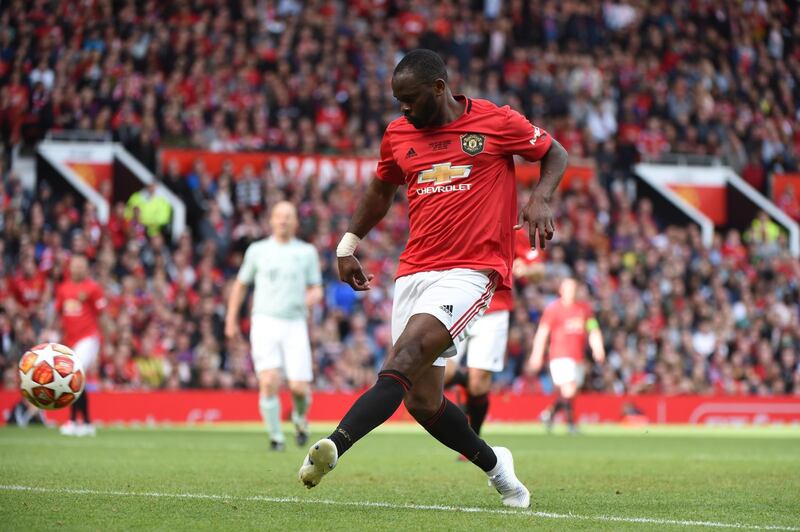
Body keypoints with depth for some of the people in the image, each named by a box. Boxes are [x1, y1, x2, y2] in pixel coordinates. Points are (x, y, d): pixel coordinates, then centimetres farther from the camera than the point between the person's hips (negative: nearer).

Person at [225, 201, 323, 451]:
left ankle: (300, 417, 27)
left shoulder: (307, 252, 9)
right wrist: (231, 320, 15)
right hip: (265, 322, -1)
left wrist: (310, 298, -14)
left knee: (299, 387, -7)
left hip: (295, 325, 1)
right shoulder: (257, 250, 9)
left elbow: (317, 290, 11)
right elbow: (240, 285, 19)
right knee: (269, 382, -18)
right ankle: (276, 437, -5)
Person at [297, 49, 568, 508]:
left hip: (471, 271, -6)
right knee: (422, 402, 3)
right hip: (415, 272, 6)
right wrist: (348, 245, 23)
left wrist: (541, 199, -8)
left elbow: (555, 154, 11)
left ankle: (334, 447, -43)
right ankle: (494, 465, 27)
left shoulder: (496, 122, 0)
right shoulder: (398, 134, 13)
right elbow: (381, 190, 29)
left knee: (405, 360, -27)